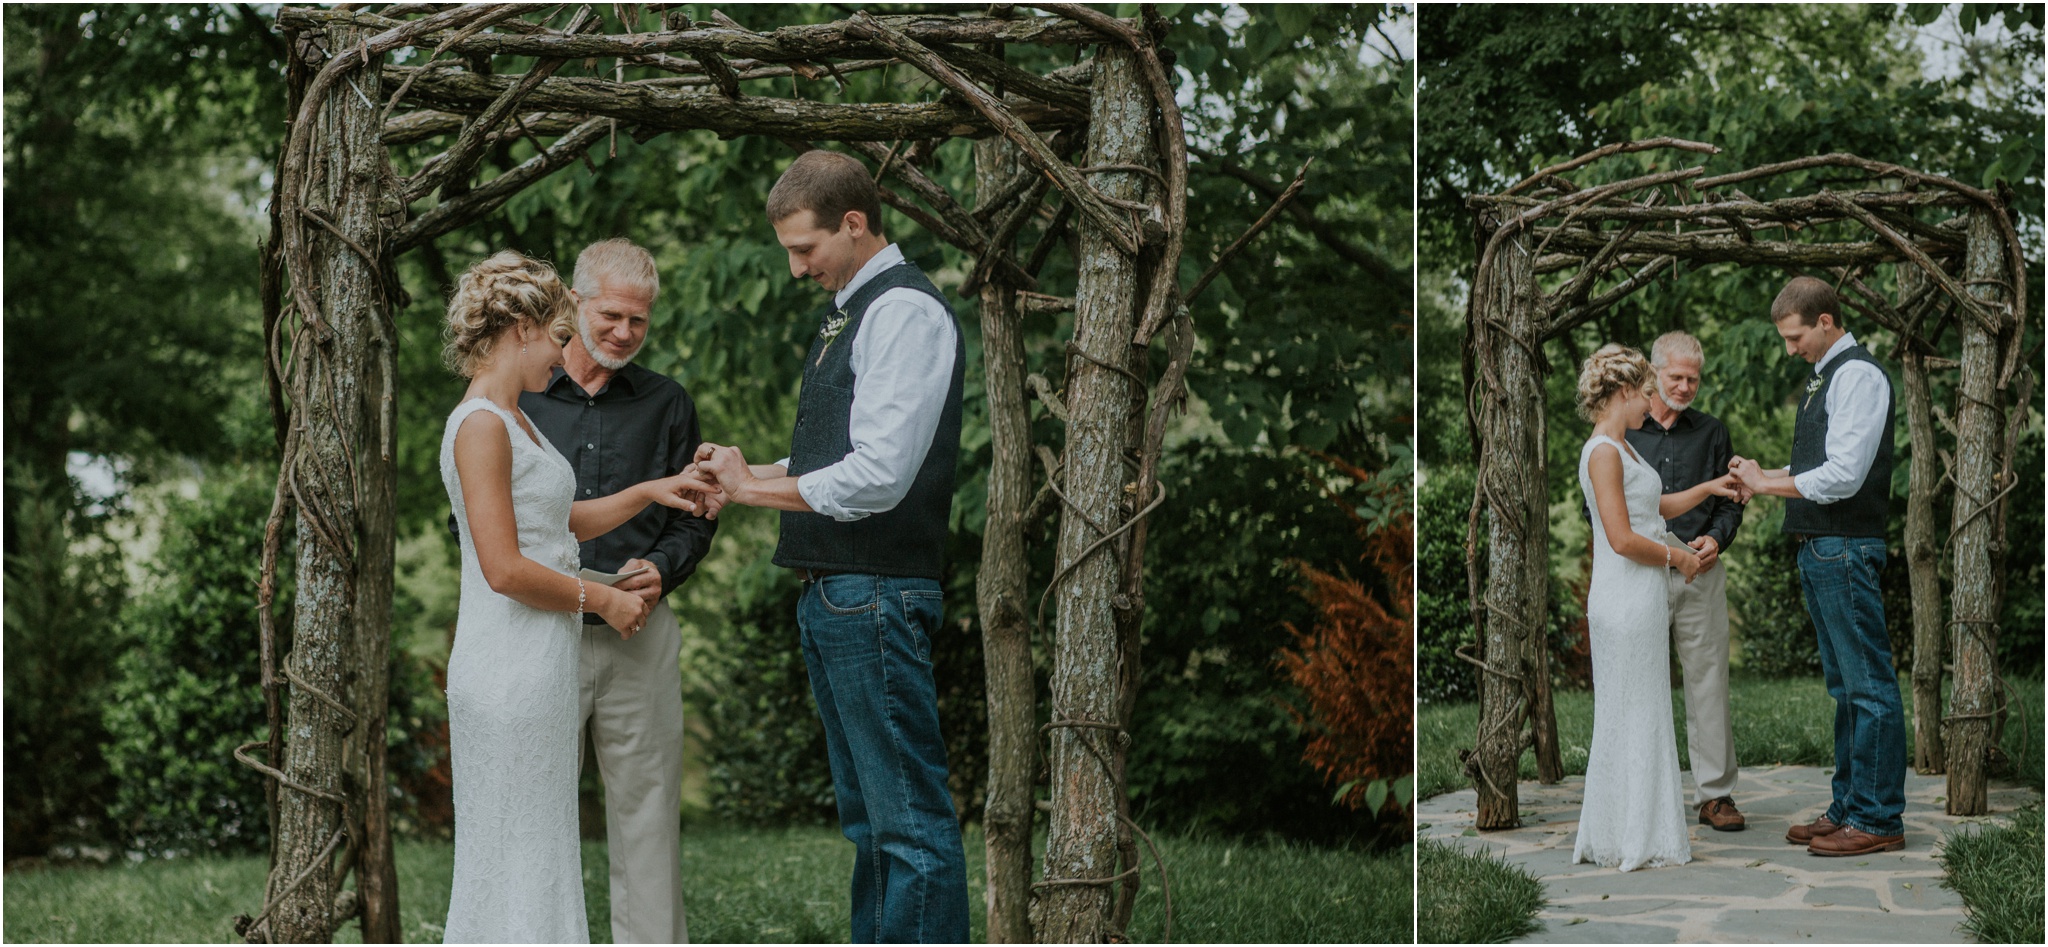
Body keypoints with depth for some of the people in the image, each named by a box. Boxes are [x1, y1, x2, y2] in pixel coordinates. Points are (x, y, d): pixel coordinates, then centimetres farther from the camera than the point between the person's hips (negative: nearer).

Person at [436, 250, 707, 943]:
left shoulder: (513, 420, 15)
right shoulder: (480, 425, -15)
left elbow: (556, 527, 28)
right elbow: (504, 569, -21)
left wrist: (646, 493, 21)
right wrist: (602, 599, -10)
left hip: (541, 667, 10)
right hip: (510, 671, -10)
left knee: (539, 852, 13)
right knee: (515, 858, -3)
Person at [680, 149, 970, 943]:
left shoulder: (904, 311, -14)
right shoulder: (847, 313, 18)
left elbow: (877, 477, -21)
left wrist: (754, 488, -11)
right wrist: (751, 474, 6)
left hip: (876, 595, -10)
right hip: (830, 593, 10)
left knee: (908, 815, -7)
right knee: (865, 815, 16)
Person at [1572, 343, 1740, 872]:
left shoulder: (1620, 449, 16)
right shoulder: (1603, 452, -15)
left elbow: (1654, 508, 30)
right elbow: (1623, 539, -21)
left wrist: (1707, 489, 26)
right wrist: (1677, 557, -9)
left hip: (1643, 597, 10)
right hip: (1627, 597, -10)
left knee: (1638, 718, 13)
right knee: (1633, 717, -3)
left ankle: (1618, 837, 19)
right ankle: (1633, 842, 3)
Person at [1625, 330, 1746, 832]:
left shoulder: (1711, 432, 12)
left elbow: (1729, 500, 14)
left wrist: (1716, 539, -6)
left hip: (1701, 575, 1)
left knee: (1708, 682, 0)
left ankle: (1715, 794, 5)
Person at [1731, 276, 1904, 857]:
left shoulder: (1859, 375, -13)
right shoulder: (1822, 378, 18)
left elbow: (1843, 477, -19)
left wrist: (1767, 483, -10)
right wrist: (1763, 476, 7)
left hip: (1846, 548, -10)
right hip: (1817, 549, 10)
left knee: (1868, 684, -6)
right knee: (1844, 686, 14)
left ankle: (1878, 820, -2)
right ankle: (1848, 808, 21)